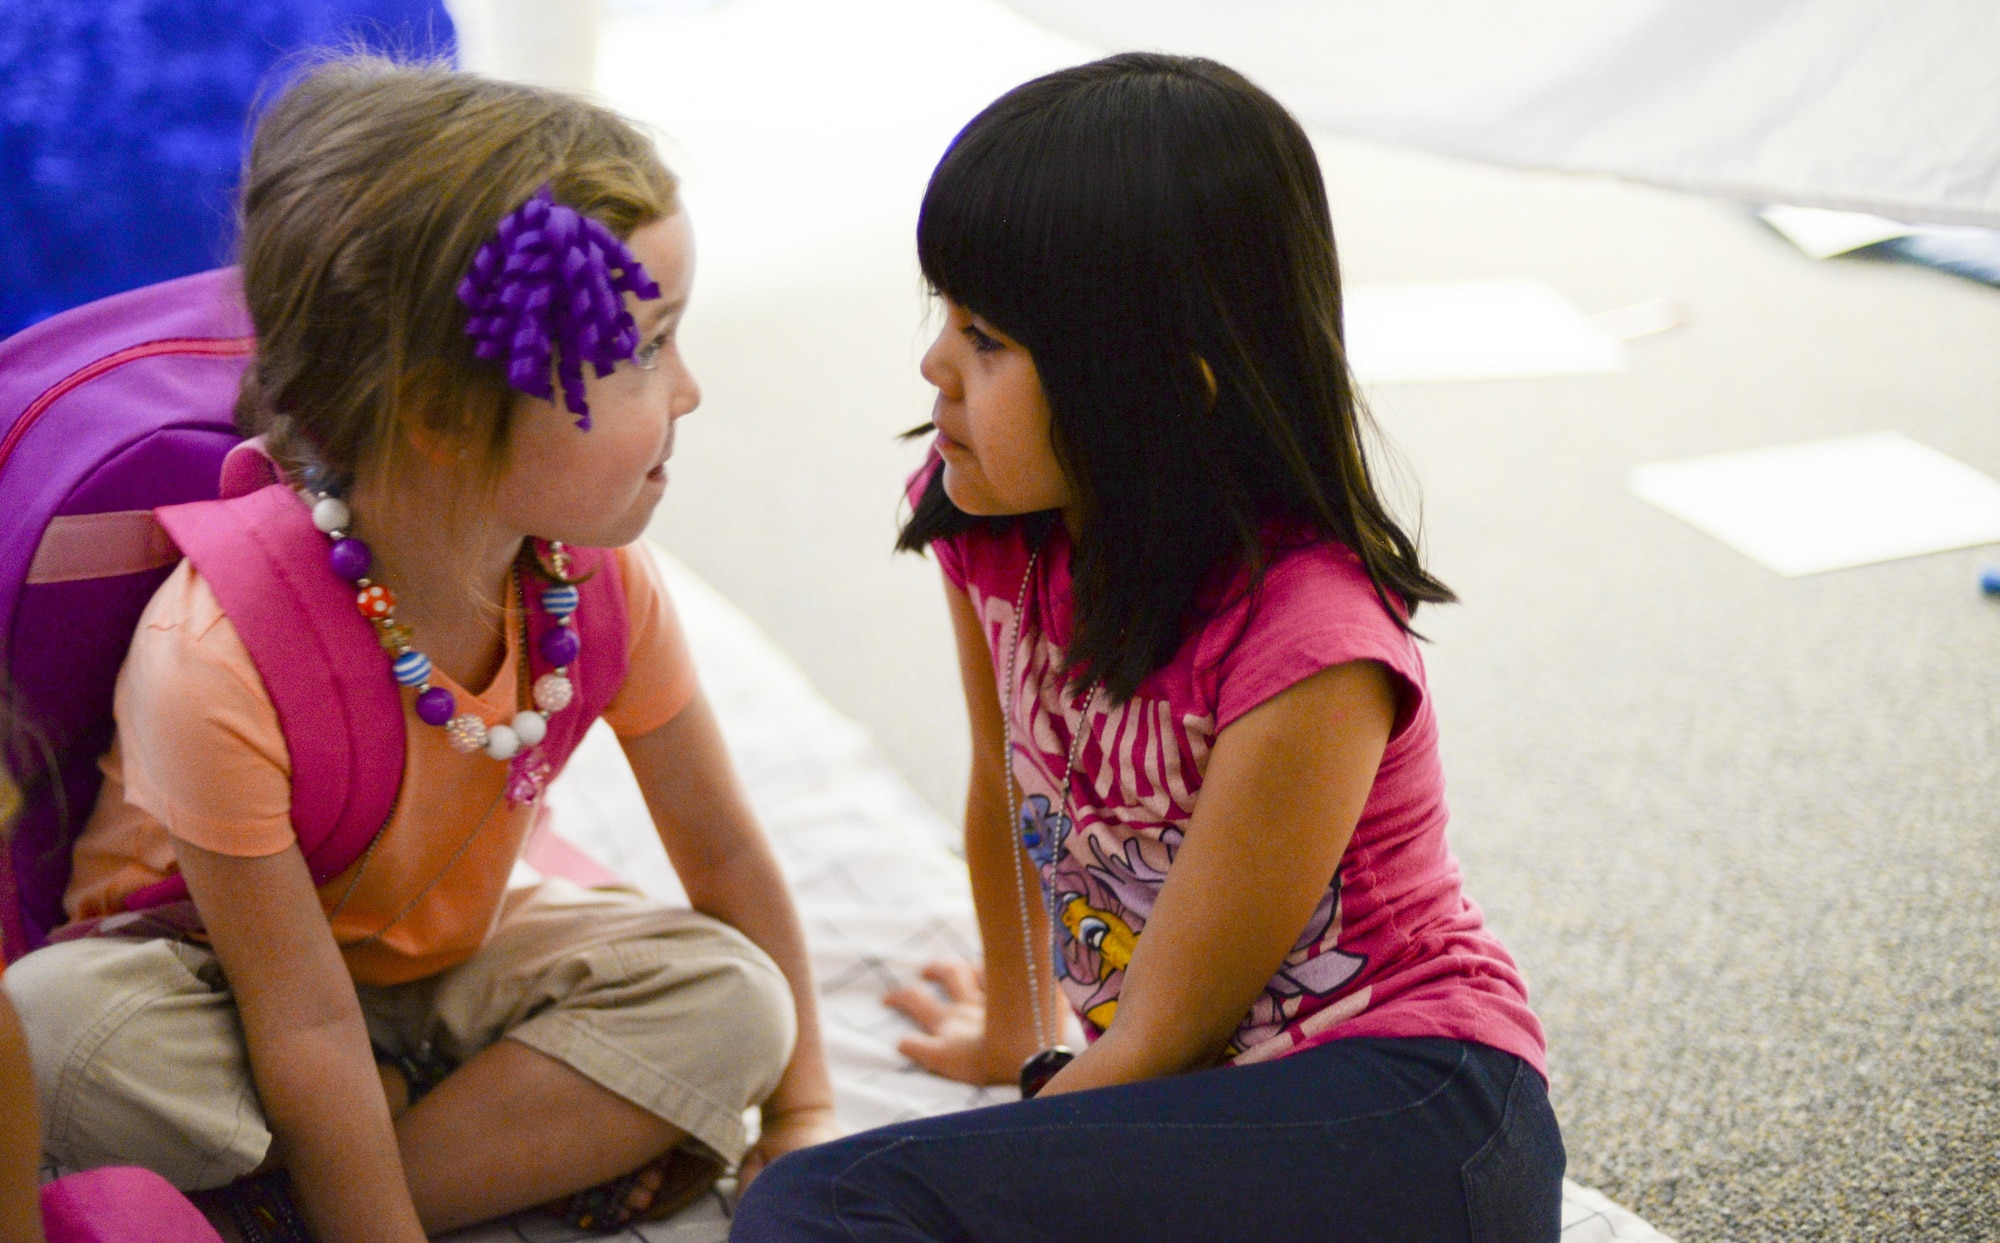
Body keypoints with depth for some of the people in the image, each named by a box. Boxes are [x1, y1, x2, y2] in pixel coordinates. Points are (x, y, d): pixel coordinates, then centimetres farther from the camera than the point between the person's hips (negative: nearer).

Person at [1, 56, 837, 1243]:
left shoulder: (599, 583, -19)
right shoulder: (220, 657, -36)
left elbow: (724, 852, -4)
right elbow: (308, 1033, -30)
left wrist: (805, 1109, 1)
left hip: (447, 961, 5)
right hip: (214, 966, -4)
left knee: (728, 1000, -19)